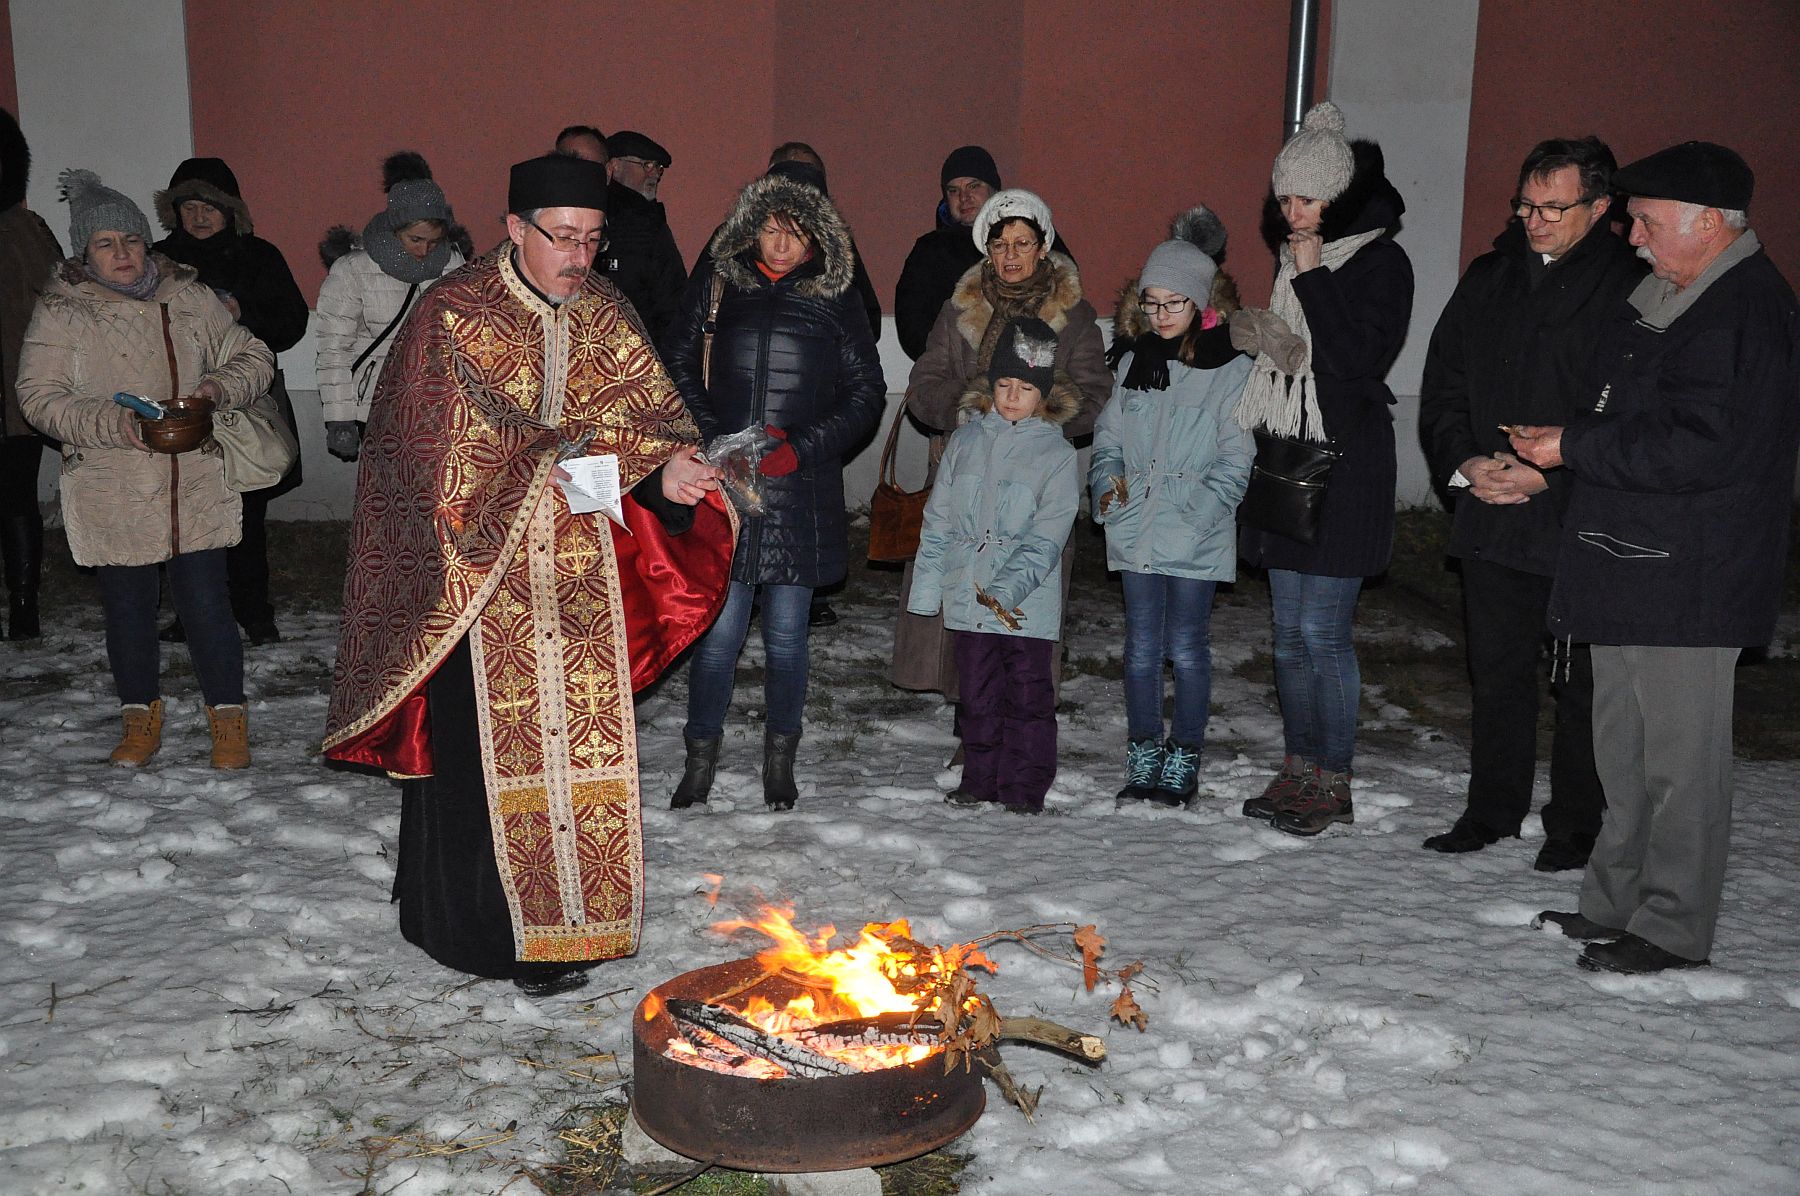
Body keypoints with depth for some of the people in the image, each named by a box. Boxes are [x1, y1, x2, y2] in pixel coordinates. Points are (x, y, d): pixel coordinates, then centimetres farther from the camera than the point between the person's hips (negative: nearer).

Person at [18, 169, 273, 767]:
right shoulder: (60, 313, -1)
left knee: (206, 603, 0)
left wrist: (218, 387, -12)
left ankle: (228, 720, 14)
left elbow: (254, 359, 9)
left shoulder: (189, 297, 4)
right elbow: (40, 397, -5)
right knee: (127, 607, 11)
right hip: (110, 495, 0)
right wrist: (113, 423, -20)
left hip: (194, 487, 0)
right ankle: (140, 720, 28)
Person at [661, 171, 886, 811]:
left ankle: (780, 761, 24)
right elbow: (679, 366, 11)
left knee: (787, 632, 7)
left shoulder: (835, 296, 4)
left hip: (801, 489, 0)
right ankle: (700, 758, 16)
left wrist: (801, 449, -6)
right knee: (720, 628, -2)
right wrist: (715, 441, -3)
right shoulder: (717, 283, 5)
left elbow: (867, 391, 6)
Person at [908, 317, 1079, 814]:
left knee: (1027, 696, 4)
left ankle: (1025, 787, 15)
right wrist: (926, 587, 5)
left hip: (1028, 604, -3)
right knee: (979, 697, 12)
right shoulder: (966, 440, 7)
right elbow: (939, 520, 10)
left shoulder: (1057, 453, -3)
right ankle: (980, 779, 25)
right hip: (967, 598, 3)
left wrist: (1005, 591, -22)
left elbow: (1046, 539, -11)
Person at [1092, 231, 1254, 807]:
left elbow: (1235, 462, -7)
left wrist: (1194, 520, -17)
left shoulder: (1232, 370, -5)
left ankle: (1184, 760, 16)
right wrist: (1107, 477, -5)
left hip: (1197, 540, -4)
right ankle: (1143, 757, 19)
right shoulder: (1133, 362, 10)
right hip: (1136, 532, 4)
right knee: (1142, 646, 8)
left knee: (1186, 648, 2)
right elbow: (1108, 437, 15)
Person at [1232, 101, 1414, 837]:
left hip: (1344, 466, -7)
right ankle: (1299, 770, 21)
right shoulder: (1292, 258, 14)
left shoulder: (1381, 262, -7)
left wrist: (1313, 277, -16)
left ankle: (1334, 783, 5)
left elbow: (1360, 358, -18)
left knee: (1321, 631, -8)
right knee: (1289, 631, 11)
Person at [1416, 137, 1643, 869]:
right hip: (1490, 517, 5)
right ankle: (1493, 810, 28)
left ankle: (1576, 826, 19)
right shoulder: (1490, 278, 10)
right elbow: (1442, 384, 12)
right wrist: (1464, 462, -3)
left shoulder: (1629, 289, -8)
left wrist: (1549, 473, -17)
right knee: (1497, 668, 15)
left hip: (1581, 524, -5)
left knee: (1581, 680, 4)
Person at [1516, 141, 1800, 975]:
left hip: (1686, 582, -10)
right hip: (1630, 566, 10)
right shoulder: (1668, 297, 15)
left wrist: (1575, 447, -17)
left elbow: (1701, 451, -24)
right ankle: (1615, 903, 29)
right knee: (1623, 747, 17)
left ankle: (1673, 930, 11)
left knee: (1680, 755, 0)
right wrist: (1561, 442, 6)